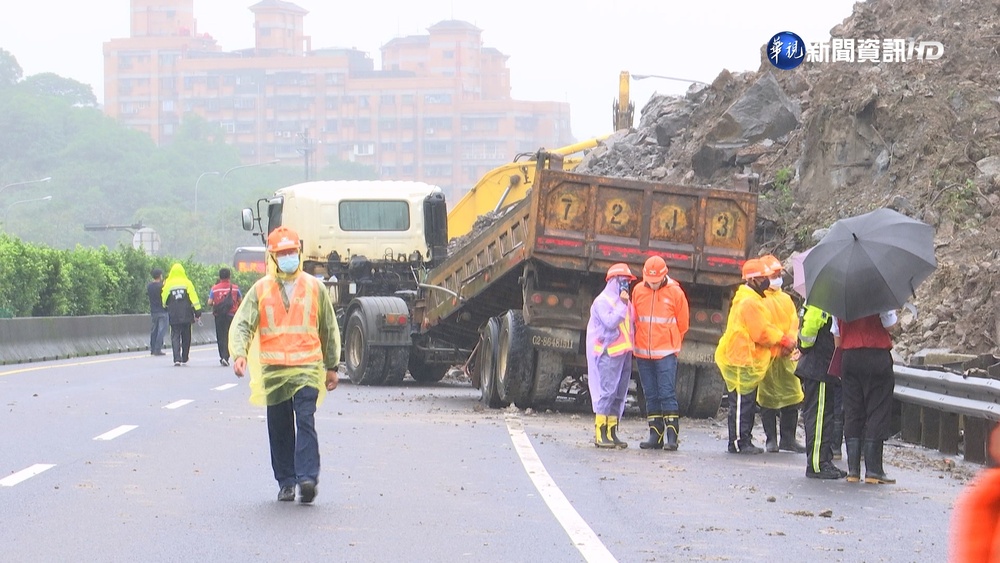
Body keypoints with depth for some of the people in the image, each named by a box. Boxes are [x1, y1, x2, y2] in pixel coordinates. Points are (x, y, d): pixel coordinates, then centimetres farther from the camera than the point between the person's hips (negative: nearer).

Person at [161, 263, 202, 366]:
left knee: (175, 337, -1)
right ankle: (185, 358, 24)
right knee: (186, 337, 15)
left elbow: (164, 300, 5)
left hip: (174, 316, -1)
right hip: (186, 315, 1)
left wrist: (166, 307, 28)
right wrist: (198, 312, 0)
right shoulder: (187, 283, -2)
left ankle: (177, 359, -16)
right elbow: (194, 298, -4)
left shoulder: (168, 284, -3)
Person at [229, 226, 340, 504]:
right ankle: (286, 482, 16)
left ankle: (307, 478, -21)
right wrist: (239, 354, -19)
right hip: (273, 370, 2)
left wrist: (332, 367, 16)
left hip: (307, 368, -1)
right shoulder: (260, 290, 6)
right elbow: (241, 324, -1)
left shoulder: (314, 288, 8)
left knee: (305, 422, -14)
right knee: (279, 429, 6)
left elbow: (329, 330, 16)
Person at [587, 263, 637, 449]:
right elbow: (611, 322, -19)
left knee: (619, 393, 7)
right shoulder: (602, 301, -5)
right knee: (607, 390, -11)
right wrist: (622, 304, -14)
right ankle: (600, 435, -11)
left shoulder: (625, 302, 19)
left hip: (624, 352, 8)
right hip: (609, 352, -8)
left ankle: (612, 433, 10)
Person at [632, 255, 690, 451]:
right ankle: (656, 436, 11)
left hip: (666, 353, -4)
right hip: (642, 353, 4)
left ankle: (672, 436, -7)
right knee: (651, 396, 7)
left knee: (667, 394, -9)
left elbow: (682, 324, 6)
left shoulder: (675, 292, -4)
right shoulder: (638, 290, 4)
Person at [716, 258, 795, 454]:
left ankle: (745, 441, 17)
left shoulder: (753, 300, 18)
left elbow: (765, 328, 17)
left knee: (747, 403, 13)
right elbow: (762, 333, -19)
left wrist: (782, 339, 2)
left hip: (747, 359, 11)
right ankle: (738, 443, -5)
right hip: (742, 359, -11)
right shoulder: (749, 302, -18)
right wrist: (784, 340, -7)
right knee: (741, 403, -7)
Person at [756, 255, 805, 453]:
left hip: (786, 355, 5)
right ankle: (771, 439, 5)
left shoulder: (786, 299, 18)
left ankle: (788, 438, 9)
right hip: (766, 354, -5)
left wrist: (790, 341, -6)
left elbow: (794, 322, 12)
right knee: (767, 398, -1)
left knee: (791, 396, 2)